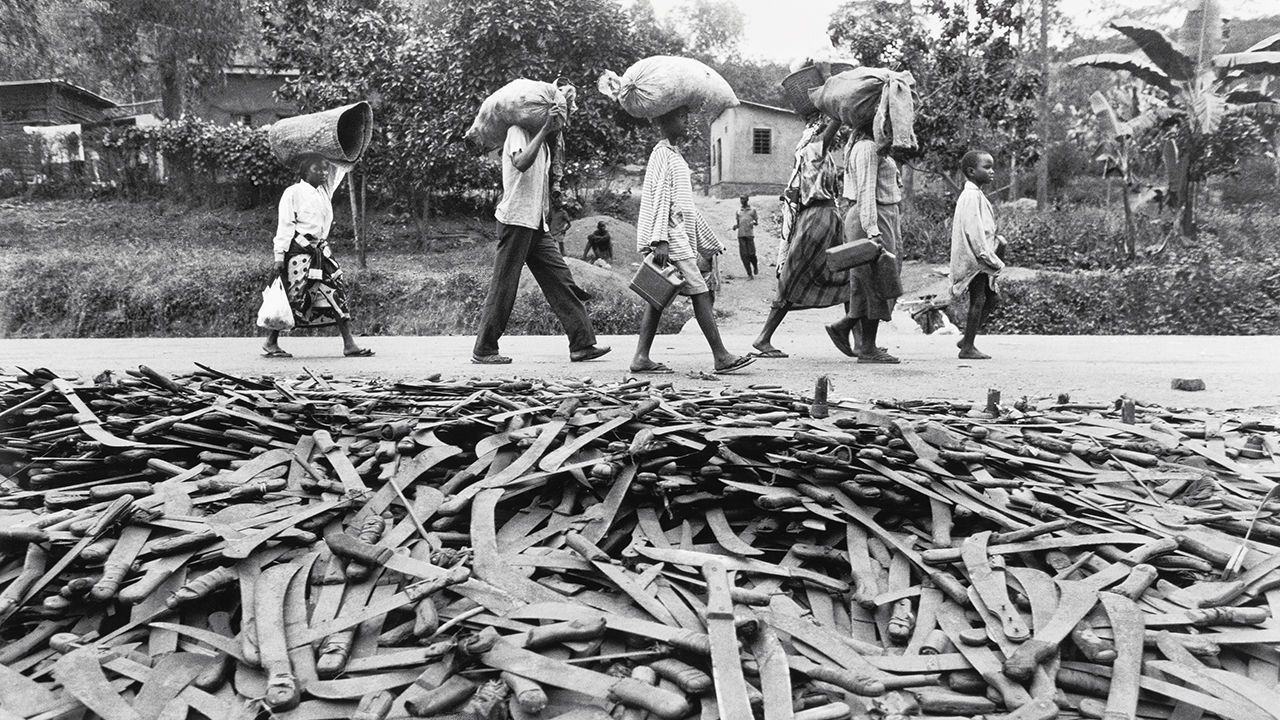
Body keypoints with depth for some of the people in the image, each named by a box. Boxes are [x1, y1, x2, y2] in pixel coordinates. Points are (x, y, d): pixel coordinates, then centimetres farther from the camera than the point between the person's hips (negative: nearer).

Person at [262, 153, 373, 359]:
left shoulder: (324, 192, 15)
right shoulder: (293, 193, -3)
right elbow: (284, 225, -6)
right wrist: (279, 256, -10)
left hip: (320, 251, 7)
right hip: (298, 252, -7)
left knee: (337, 293, -2)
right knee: (293, 297, -3)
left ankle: (349, 344, -3)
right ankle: (271, 343, 13)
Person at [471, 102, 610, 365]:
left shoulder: (542, 144, 22)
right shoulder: (518, 132, -5)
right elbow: (521, 163, -26)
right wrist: (544, 130, -23)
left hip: (537, 225, 9)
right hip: (516, 219, -9)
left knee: (561, 281, 2)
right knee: (503, 286, -4)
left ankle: (582, 344, 3)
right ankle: (483, 350, 5)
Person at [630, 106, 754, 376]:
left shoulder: (675, 155, 23)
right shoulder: (662, 154, -6)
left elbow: (686, 205, 26)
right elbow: (660, 197, -15)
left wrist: (709, 239, 27)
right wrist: (660, 240, -22)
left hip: (680, 235, 10)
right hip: (670, 236, -10)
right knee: (699, 292, -9)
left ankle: (642, 358, 5)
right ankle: (721, 357, -8)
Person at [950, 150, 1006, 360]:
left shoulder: (975, 195, 18)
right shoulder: (971, 196, -15)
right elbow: (973, 230, -21)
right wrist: (988, 257, -21)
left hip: (979, 258, 10)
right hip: (975, 258, -10)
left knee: (991, 297, 13)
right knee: (978, 300, -7)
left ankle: (967, 340, 18)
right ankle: (967, 347, -1)